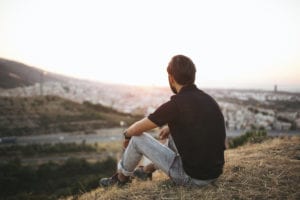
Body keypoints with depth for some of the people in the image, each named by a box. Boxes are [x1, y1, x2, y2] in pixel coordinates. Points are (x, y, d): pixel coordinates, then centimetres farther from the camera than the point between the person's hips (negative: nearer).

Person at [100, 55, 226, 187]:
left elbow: (137, 129, -6)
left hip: (192, 177, -7)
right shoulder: (207, 99, 3)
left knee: (138, 138, 5)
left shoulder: (175, 105, -19)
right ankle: (148, 169, 45)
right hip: (215, 173, 7)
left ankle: (122, 177, 31)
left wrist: (127, 134, 16)